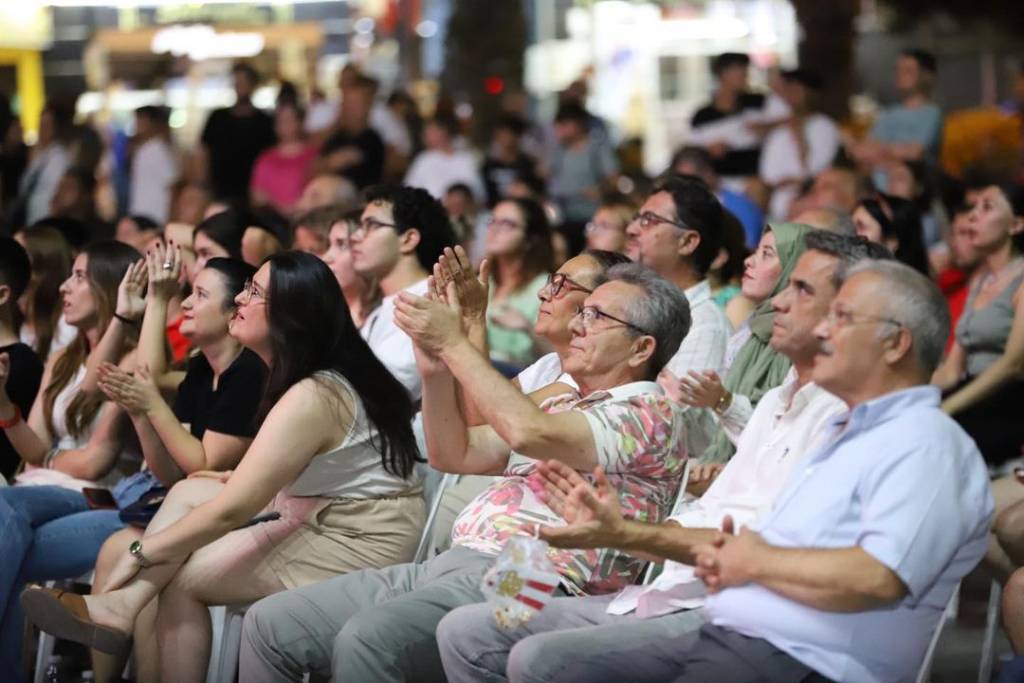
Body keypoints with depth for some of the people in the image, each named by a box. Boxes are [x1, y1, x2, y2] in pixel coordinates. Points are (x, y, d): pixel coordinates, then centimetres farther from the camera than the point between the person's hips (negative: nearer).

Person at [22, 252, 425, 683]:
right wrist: (248, 480, 1)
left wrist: (142, 553, -12)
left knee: (180, 578, -10)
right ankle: (121, 605, -9)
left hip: (361, 546, -10)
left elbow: (231, 510, -22)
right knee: (188, 493, 4)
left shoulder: (311, 398, -23)